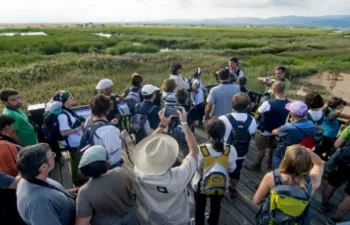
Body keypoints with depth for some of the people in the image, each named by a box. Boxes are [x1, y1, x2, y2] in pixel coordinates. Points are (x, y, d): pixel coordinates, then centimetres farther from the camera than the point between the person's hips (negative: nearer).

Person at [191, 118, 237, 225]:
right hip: (220, 185, 3)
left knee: (200, 207, 27)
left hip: (201, 185, -2)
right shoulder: (230, 150, -26)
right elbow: (232, 169, -11)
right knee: (216, 206, 32)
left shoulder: (200, 150, -33)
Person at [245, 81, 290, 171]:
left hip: (265, 131, -5)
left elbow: (258, 112, -16)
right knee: (273, 148, 25)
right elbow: (287, 117, 1)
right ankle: (270, 163, 43)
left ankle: (257, 165, 27)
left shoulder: (269, 103, -33)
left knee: (261, 149, 12)